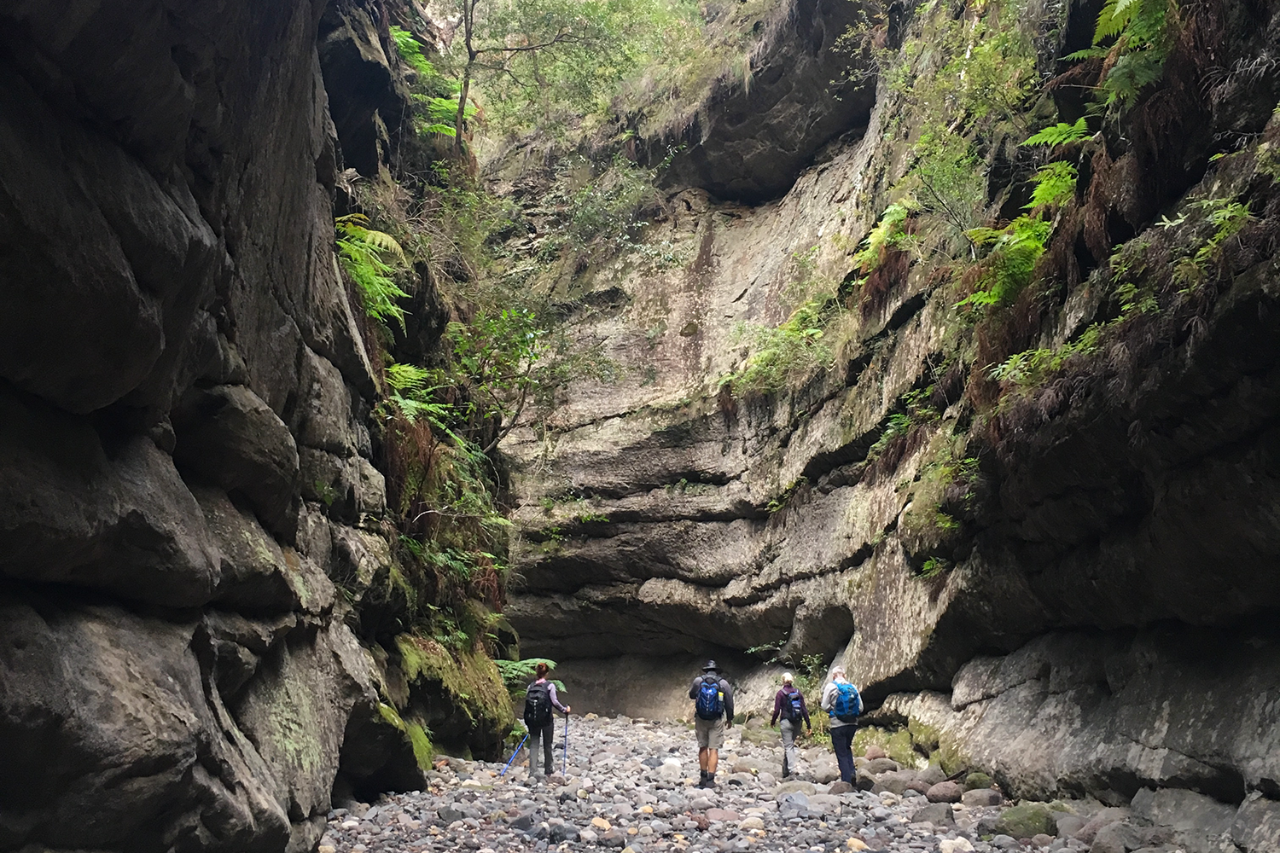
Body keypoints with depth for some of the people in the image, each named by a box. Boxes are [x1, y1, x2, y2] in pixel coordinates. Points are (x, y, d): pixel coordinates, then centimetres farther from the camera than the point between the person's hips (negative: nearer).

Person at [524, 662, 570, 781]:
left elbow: (526, 702, 7)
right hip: (546, 719, -2)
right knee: (547, 745, 12)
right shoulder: (550, 686, -6)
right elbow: (554, 702, -14)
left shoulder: (530, 687, 5)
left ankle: (532, 771, -9)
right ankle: (547, 771, 24)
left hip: (532, 720, 2)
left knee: (533, 744, 4)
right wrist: (565, 710, 2)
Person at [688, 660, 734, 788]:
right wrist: (730, 719, 15)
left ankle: (704, 777, 18)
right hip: (717, 720, -1)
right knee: (714, 749, 0)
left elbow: (691, 695, 14)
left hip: (701, 719, 1)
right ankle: (710, 779, -5)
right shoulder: (723, 683, -5)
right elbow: (729, 703, 2)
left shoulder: (698, 681, -4)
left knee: (703, 747, 13)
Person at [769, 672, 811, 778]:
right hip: (797, 722, 5)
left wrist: (773, 722, 10)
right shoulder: (798, 692, 6)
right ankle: (786, 771, 23)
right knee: (790, 744, 18)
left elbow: (777, 710, -7)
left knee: (788, 746, -3)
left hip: (786, 722, -5)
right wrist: (809, 725, 5)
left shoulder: (780, 693, -6)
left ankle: (793, 770, -17)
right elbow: (804, 710, 3)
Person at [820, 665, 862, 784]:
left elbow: (825, 706, -8)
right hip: (852, 724, 4)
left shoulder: (831, 686, -6)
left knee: (841, 753, 4)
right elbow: (860, 708, 6)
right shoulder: (853, 687, 6)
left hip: (838, 725, -4)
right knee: (847, 748, 24)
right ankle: (851, 772, 6)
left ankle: (847, 781, 2)